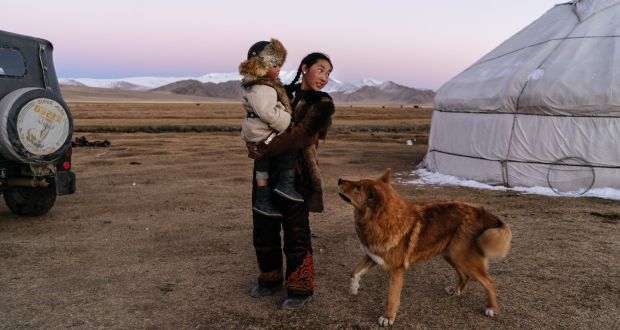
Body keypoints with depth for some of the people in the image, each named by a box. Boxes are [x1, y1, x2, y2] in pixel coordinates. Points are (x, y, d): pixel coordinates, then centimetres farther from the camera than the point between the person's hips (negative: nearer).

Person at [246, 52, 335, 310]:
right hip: (268, 172, 5)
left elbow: (300, 135, -17)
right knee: (263, 228, 13)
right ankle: (271, 279, 33)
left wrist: (264, 150, -19)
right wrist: (252, 143, -12)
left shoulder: (322, 103, -4)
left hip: (297, 176, -5)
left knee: (296, 232, 1)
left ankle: (300, 290, 18)